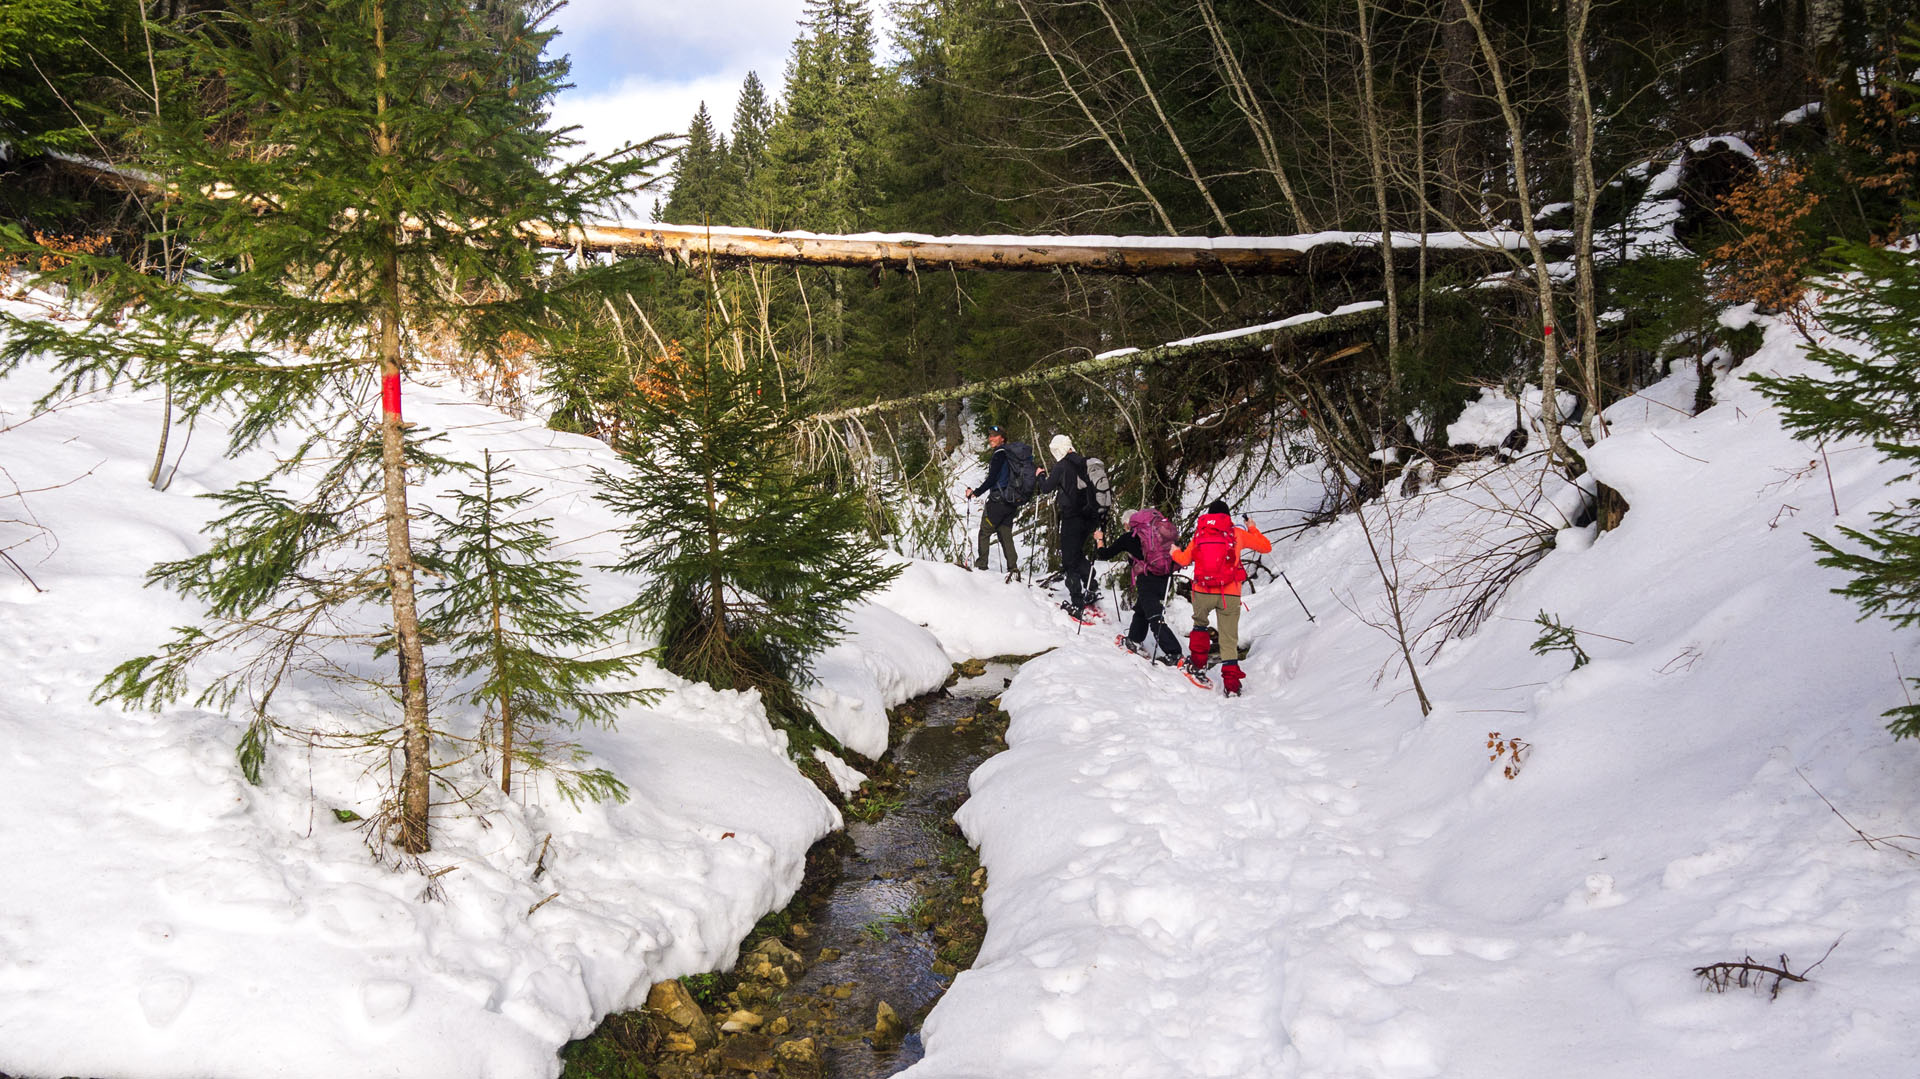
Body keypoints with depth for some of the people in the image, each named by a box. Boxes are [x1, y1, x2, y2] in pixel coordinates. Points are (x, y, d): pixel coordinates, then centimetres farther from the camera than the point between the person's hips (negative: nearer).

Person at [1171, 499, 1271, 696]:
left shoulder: (1199, 534, 6)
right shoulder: (1237, 534, 3)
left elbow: (1184, 559, 13)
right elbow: (1266, 547, 11)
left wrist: (1175, 552, 36)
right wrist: (1252, 529, 28)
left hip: (1202, 593, 1)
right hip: (1230, 595, -1)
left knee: (1200, 623, 29)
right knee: (1229, 639, 7)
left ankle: (1197, 665, 21)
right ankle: (1231, 684, 2)